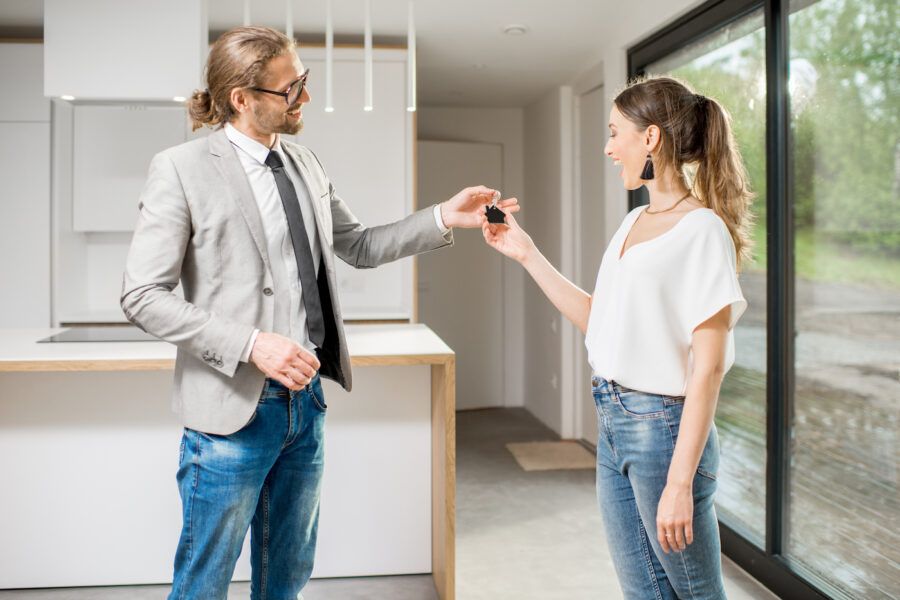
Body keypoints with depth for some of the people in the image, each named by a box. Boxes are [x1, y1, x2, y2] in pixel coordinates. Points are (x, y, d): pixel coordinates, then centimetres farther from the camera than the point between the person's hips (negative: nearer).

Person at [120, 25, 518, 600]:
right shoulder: (181, 169, -11)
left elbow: (360, 246, 17)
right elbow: (143, 297, -13)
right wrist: (252, 345, -21)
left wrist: (444, 217, 5)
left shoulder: (306, 165, 8)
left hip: (306, 399, 6)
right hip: (233, 408, -6)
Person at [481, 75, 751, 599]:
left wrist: (680, 483, -20)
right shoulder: (634, 222, 10)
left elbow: (708, 369, -18)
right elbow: (598, 321, 14)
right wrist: (528, 255, 12)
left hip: (662, 425, -8)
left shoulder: (702, 230, -15)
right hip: (613, 423, 8)